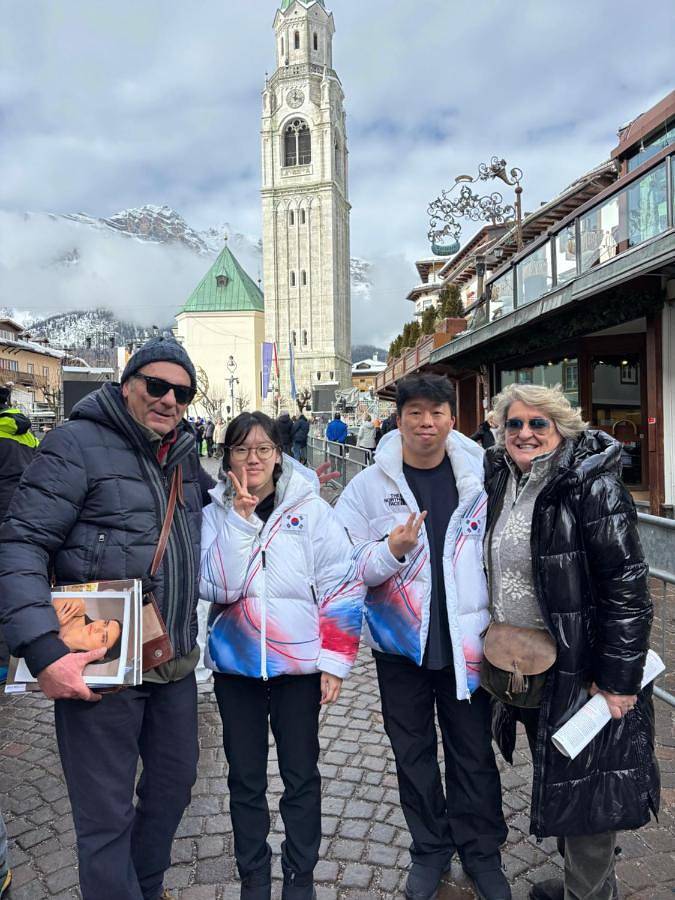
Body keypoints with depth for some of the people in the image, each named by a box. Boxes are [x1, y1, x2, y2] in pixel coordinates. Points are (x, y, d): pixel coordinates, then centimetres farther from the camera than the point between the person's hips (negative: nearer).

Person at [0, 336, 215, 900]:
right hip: (98, 667, -7)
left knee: (175, 781, 22)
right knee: (107, 816, 6)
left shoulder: (183, 454, 9)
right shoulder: (79, 444, -12)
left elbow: (215, 502, 30)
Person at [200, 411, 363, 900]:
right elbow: (217, 588, -14)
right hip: (235, 662, 2)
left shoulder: (311, 509, -6)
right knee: (245, 777, 15)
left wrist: (335, 661, -9)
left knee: (301, 774, 12)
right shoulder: (216, 514, -2)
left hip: (298, 662, -1)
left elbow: (342, 588, -6)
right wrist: (240, 518, -18)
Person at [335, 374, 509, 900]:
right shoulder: (371, 485, -6)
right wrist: (391, 550, -25)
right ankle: (431, 849, 39)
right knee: (413, 753, 17)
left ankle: (482, 852, 38)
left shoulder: (482, 478, -5)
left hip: (467, 642, 0)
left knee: (474, 753, 14)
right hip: (401, 645, 1)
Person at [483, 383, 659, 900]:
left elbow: (627, 586, -19)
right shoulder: (501, 481, 5)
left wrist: (618, 678, -20)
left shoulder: (592, 487, -18)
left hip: (582, 669, -7)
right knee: (554, 778, 22)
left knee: (584, 786, 7)